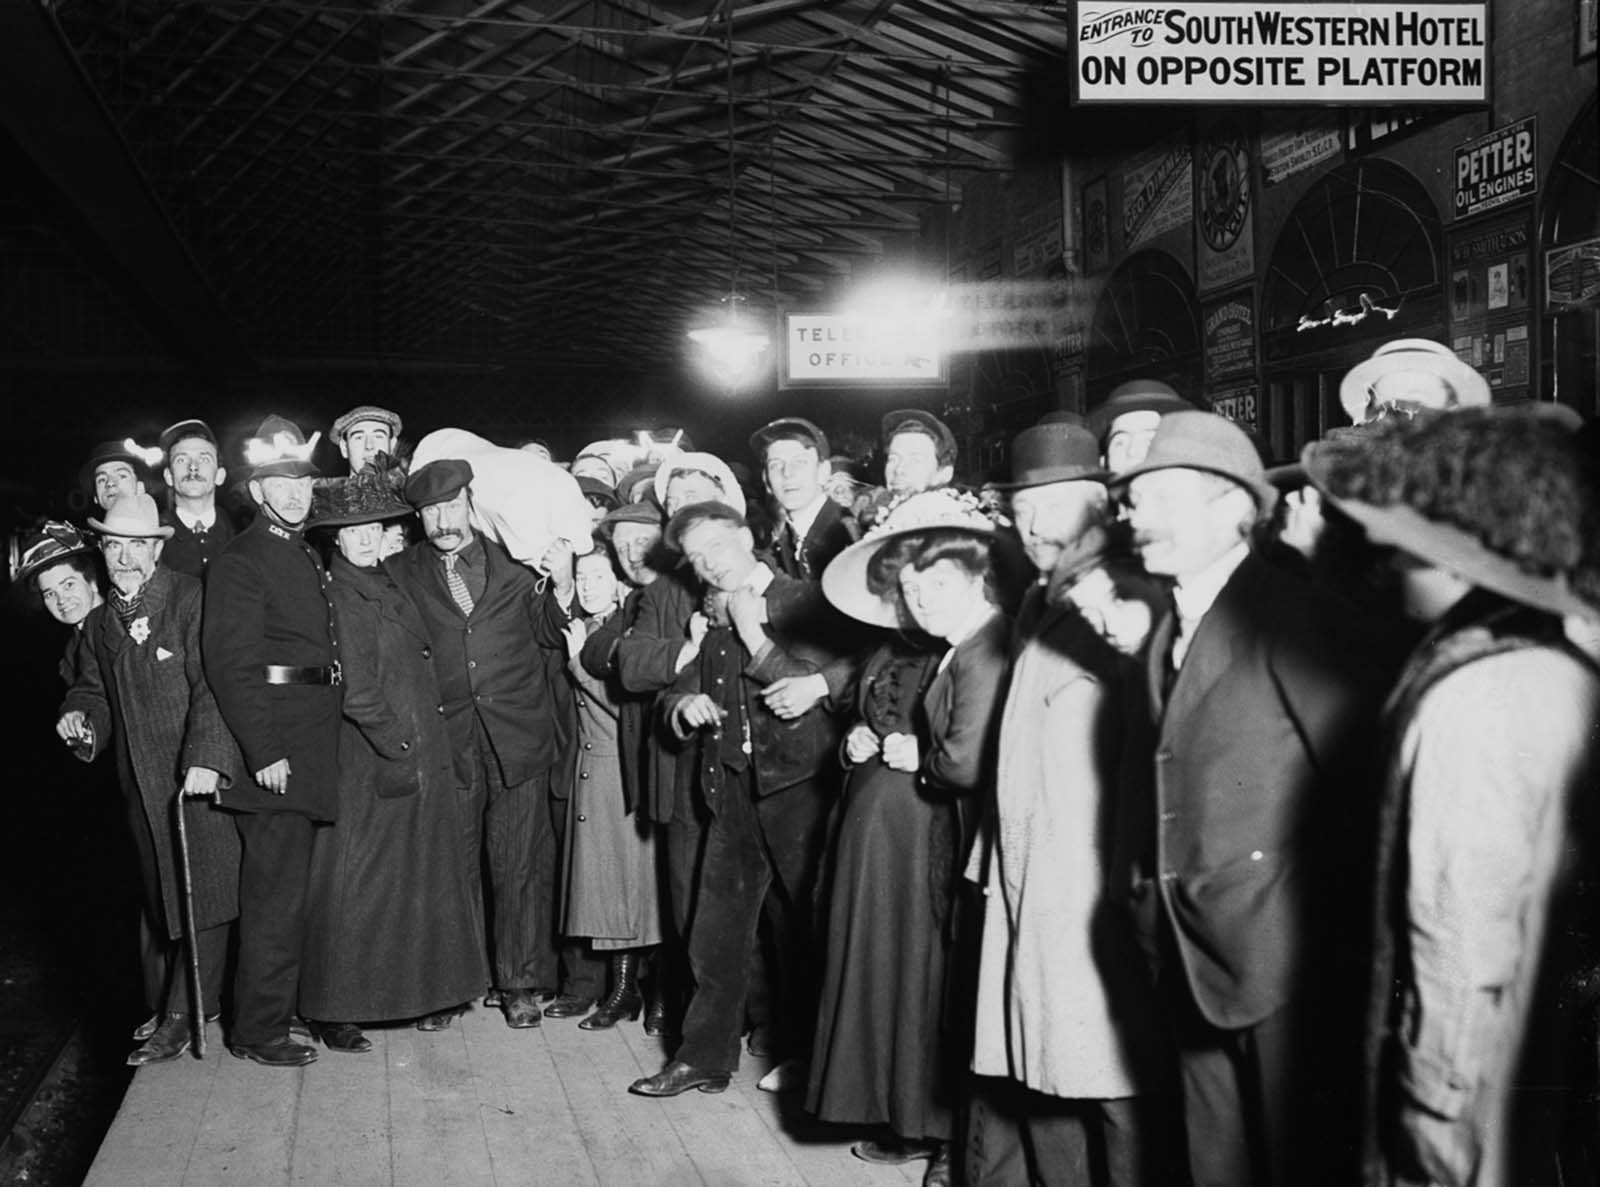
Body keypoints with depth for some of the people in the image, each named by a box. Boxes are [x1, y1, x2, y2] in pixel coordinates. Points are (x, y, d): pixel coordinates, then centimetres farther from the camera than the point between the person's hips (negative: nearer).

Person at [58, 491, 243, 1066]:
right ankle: (197, 1002, 19)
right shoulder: (99, 623, 14)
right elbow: (94, 690, 21)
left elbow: (213, 685, -14)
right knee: (164, 899, 8)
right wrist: (82, 719, -3)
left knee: (204, 890, -8)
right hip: (143, 784, 6)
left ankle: (182, 1017, -3)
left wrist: (205, 759, -24)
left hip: (202, 774, -6)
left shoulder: (192, 599, -8)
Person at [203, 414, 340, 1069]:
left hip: (312, 746, 8)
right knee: (277, 889, -4)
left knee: (288, 888, 16)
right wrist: (264, 750, -21)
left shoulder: (309, 556, 17)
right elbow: (229, 663, -15)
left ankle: (283, 1008, 28)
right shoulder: (239, 561, -8)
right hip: (275, 747, -8)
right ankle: (259, 1031, 6)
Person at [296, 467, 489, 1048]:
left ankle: (424, 994, 22)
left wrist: (430, 746, 11)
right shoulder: (333, 593, -9)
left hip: (421, 755, 8)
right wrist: (396, 743, -13)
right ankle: (332, 1011, 5)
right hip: (368, 759, -8)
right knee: (353, 882, -3)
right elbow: (355, 689, -14)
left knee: (426, 873, 12)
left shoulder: (392, 585, 15)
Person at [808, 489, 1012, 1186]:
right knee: (887, 966, 15)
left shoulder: (989, 654, -19)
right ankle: (909, 1122, 30)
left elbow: (969, 762, -29)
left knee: (937, 973, 3)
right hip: (873, 835, 9)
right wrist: (861, 742, 5)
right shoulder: (906, 655, 11)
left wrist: (913, 756, -10)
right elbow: (875, 723, 27)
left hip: (929, 838, -9)